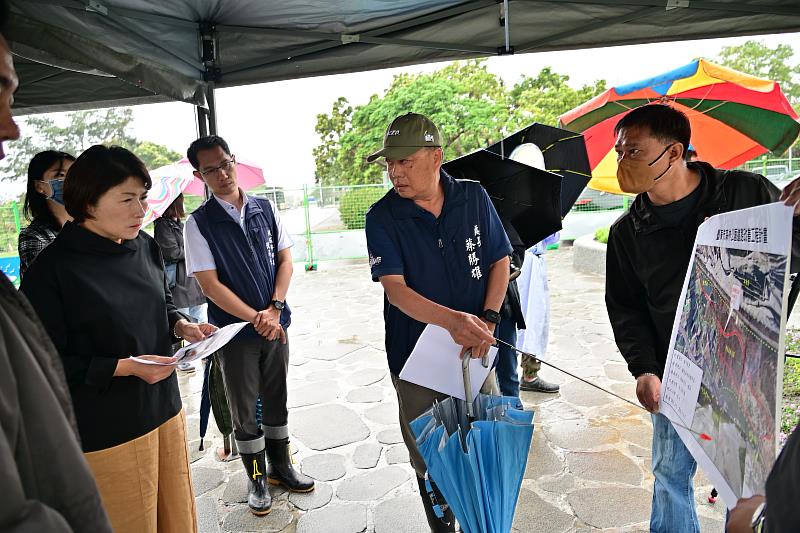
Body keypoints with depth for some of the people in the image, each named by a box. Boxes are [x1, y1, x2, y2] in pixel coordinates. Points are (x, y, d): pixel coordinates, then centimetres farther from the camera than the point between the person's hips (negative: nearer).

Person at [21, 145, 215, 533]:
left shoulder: (144, 245, 1)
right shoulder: (54, 268, -17)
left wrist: (182, 326, -4)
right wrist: (126, 367, -21)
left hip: (164, 408, 6)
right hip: (107, 431, -5)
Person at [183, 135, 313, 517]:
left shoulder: (265, 209, 2)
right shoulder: (199, 223, -9)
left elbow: (285, 259, 2)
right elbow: (210, 285, -12)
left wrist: (274, 308, -12)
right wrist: (256, 318, -16)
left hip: (275, 323, 3)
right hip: (234, 330, -3)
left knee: (277, 400, 17)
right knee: (244, 410, 12)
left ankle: (281, 467, 37)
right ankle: (257, 479, 32)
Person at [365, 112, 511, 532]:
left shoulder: (474, 197, -4)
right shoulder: (382, 216, -12)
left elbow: (500, 261, 4)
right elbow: (396, 290, -20)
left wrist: (488, 319, -10)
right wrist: (452, 320, -36)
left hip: (474, 353, 2)